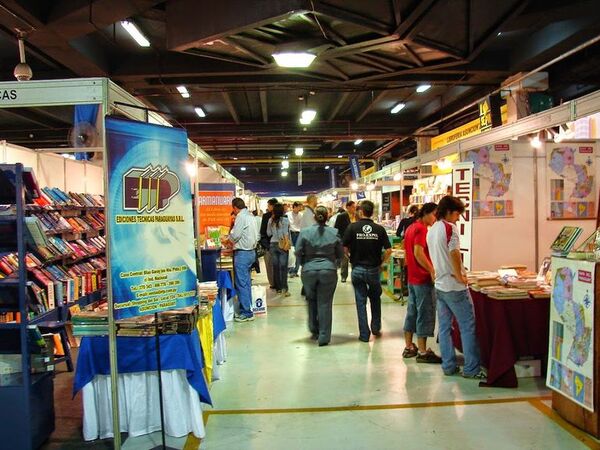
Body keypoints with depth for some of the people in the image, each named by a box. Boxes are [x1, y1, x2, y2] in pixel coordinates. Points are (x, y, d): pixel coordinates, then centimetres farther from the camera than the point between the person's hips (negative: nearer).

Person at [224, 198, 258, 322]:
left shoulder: (241, 216, -13)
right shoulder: (250, 216, 15)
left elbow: (235, 235, -16)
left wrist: (226, 241, 3)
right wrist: (232, 242, 18)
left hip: (242, 253, -10)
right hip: (251, 251, 10)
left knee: (241, 284, -5)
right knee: (246, 283, 14)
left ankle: (246, 313, -2)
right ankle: (247, 309, 20)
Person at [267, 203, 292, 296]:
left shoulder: (270, 220, 1)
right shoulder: (285, 220, -8)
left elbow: (268, 233, 8)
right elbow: (286, 233, -9)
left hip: (273, 244, 3)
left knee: (275, 267, 8)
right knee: (283, 267, -1)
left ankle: (278, 288, 13)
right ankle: (284, 288, -6)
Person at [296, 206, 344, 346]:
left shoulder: (305, 232, -4)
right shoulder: (334, 233, -2)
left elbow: (298, 252, -2)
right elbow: (340, 253, 5)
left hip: (309, 271, 1)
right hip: (328, 270, 0)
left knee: (312, 300, 21)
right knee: (325, 303, 4)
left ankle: (314, 331, 29)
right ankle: (324, 337, 6)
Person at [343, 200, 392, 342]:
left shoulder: (352, 227, -9)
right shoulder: (379, 229, -5)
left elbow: (345, 248, -9)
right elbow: (388, 250, -8)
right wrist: (381, 263, 6)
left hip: (357, 269, -1)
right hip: (373, 269, 1)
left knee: (361, 301, 7)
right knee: (375, 299, 23)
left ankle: (364, 334, 11)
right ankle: (376, 328, 28)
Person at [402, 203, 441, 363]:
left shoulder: (410, 228, 14)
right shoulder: (421, 229, -15)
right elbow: (418, 253, -25)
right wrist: (432, 271, -22)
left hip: (412, 277, 10)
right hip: (423, 278, -10)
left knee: (412, 312, 15)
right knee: (425, 314, -3)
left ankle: (409, 347, 22)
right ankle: (422, 352, 3)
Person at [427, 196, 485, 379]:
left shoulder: (431, 231, 13)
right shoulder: (450, 227, -13)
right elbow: (454, 253, -26)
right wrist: (460, 275, -15)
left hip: (439, 285, 8)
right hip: (455, 287, -8)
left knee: (444, 328, 11)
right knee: (468, 327, 1)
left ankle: (448, 366, 17)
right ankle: (471, 369, 4)